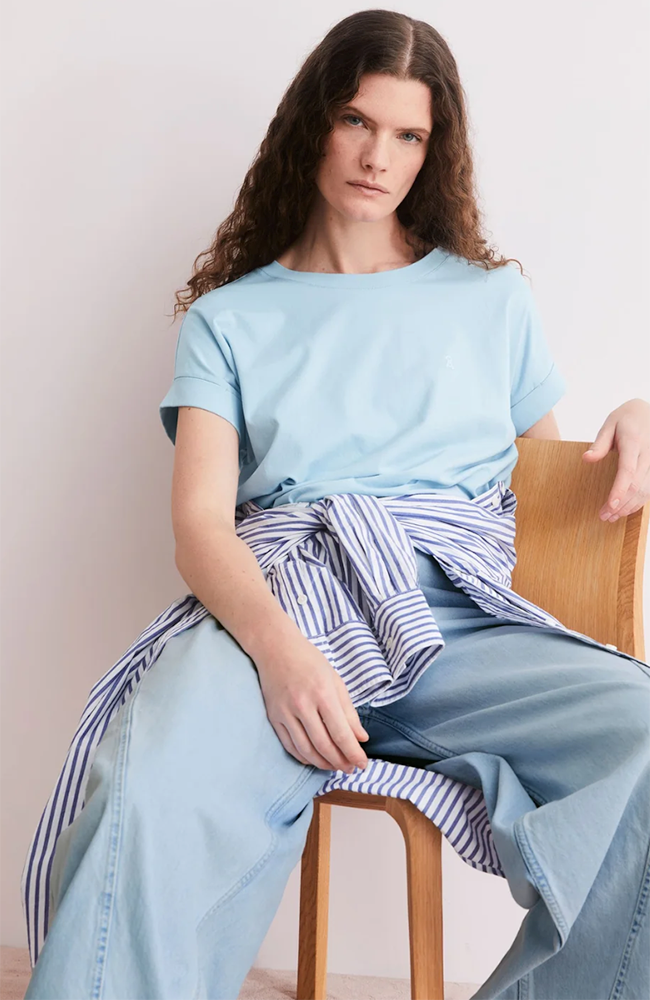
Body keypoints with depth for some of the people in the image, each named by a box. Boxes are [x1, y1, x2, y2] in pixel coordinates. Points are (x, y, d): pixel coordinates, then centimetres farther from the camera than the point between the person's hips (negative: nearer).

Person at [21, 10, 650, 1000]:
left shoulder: (493, 298, 25)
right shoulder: (231, 316, 18)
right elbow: (200, 524, 3)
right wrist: (278, 647, -19)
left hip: (460, 622, 3)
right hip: (277, 612, -2)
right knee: (152, 796, -37)